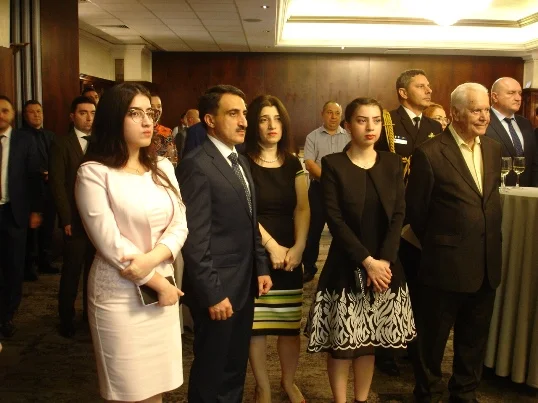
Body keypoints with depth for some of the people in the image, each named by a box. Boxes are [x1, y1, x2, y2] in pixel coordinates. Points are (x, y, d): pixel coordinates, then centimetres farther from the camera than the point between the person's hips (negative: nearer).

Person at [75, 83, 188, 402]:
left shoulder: (163, 167, 7)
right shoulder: (94, 172, -10)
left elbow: (180, 225, 2)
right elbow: (110, 242, -15)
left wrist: (152, 259, -16)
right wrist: (158, 283, -10)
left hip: (164, 286, 5)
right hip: (119, 294, -5)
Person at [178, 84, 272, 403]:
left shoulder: (241, 162, 11)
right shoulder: (197, 165, -17)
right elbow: (195, 238, -20)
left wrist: (261, 268, 10)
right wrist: (213, 294, -19)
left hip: (244, 285, 8)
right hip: (218, 289, -8)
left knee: (236, 368, 21)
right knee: (211, 373, 11)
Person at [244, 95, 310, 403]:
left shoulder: (293, 163, 9)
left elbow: (302, 208, 3)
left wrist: (298, 247, -10)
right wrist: (272, 246, -14)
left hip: (290, 254, 4)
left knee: (291, 323, 8)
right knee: (256, 324, 3)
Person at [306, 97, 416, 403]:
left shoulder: (392, 163, 6)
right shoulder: (333, 164, -5)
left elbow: (399, 216, 0)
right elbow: (334, 220, -11)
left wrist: (384, 261, -12)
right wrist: (367, 261, -16)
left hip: (385, 266, 3)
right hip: (346, 267, -3)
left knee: (370, 342, 12)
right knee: (341, 343, 3)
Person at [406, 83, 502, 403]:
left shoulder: (494, 149, 6)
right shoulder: (430, 154, -15)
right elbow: (416, 211, -7)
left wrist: (491, 244, 12)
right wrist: (436, 245, 5)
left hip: (487, 265, 6)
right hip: (446, 265, -6)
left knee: (475, 338, 20)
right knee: (433, 339, 12)